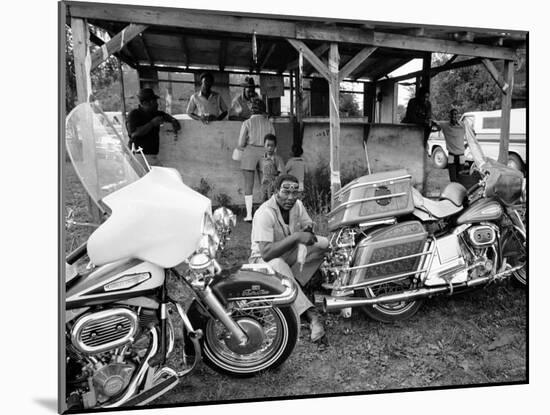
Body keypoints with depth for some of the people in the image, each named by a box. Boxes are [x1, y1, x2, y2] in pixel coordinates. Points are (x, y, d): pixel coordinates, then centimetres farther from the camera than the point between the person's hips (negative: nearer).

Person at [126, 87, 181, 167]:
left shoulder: (155, 113, 14)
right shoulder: (134, 114, -5)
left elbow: (165, 115, 35)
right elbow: (134, 133, -19)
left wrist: (173, 120, 12)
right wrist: (152, 123, -16)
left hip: (154, 156, 6)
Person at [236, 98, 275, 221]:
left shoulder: (247, 123, -1)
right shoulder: (269, 123, 5)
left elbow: (240, 145, -5)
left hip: (250, 153, -2)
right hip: (265, 154, 2)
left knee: (248, 185, 3)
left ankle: (249, 215, 1)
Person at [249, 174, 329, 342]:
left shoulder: (296, 204, -7)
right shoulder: (265, 213, -28)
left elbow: (308, 225, 6)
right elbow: (266, 253, -35)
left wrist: (307, 229, -21)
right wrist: (296, 236, -40)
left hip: (291, 253, 7)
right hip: (265, 259, -7)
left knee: (323, 243, -13)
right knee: (279, 266, -42)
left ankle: (294, 284, -19)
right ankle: (311, 315, -45)